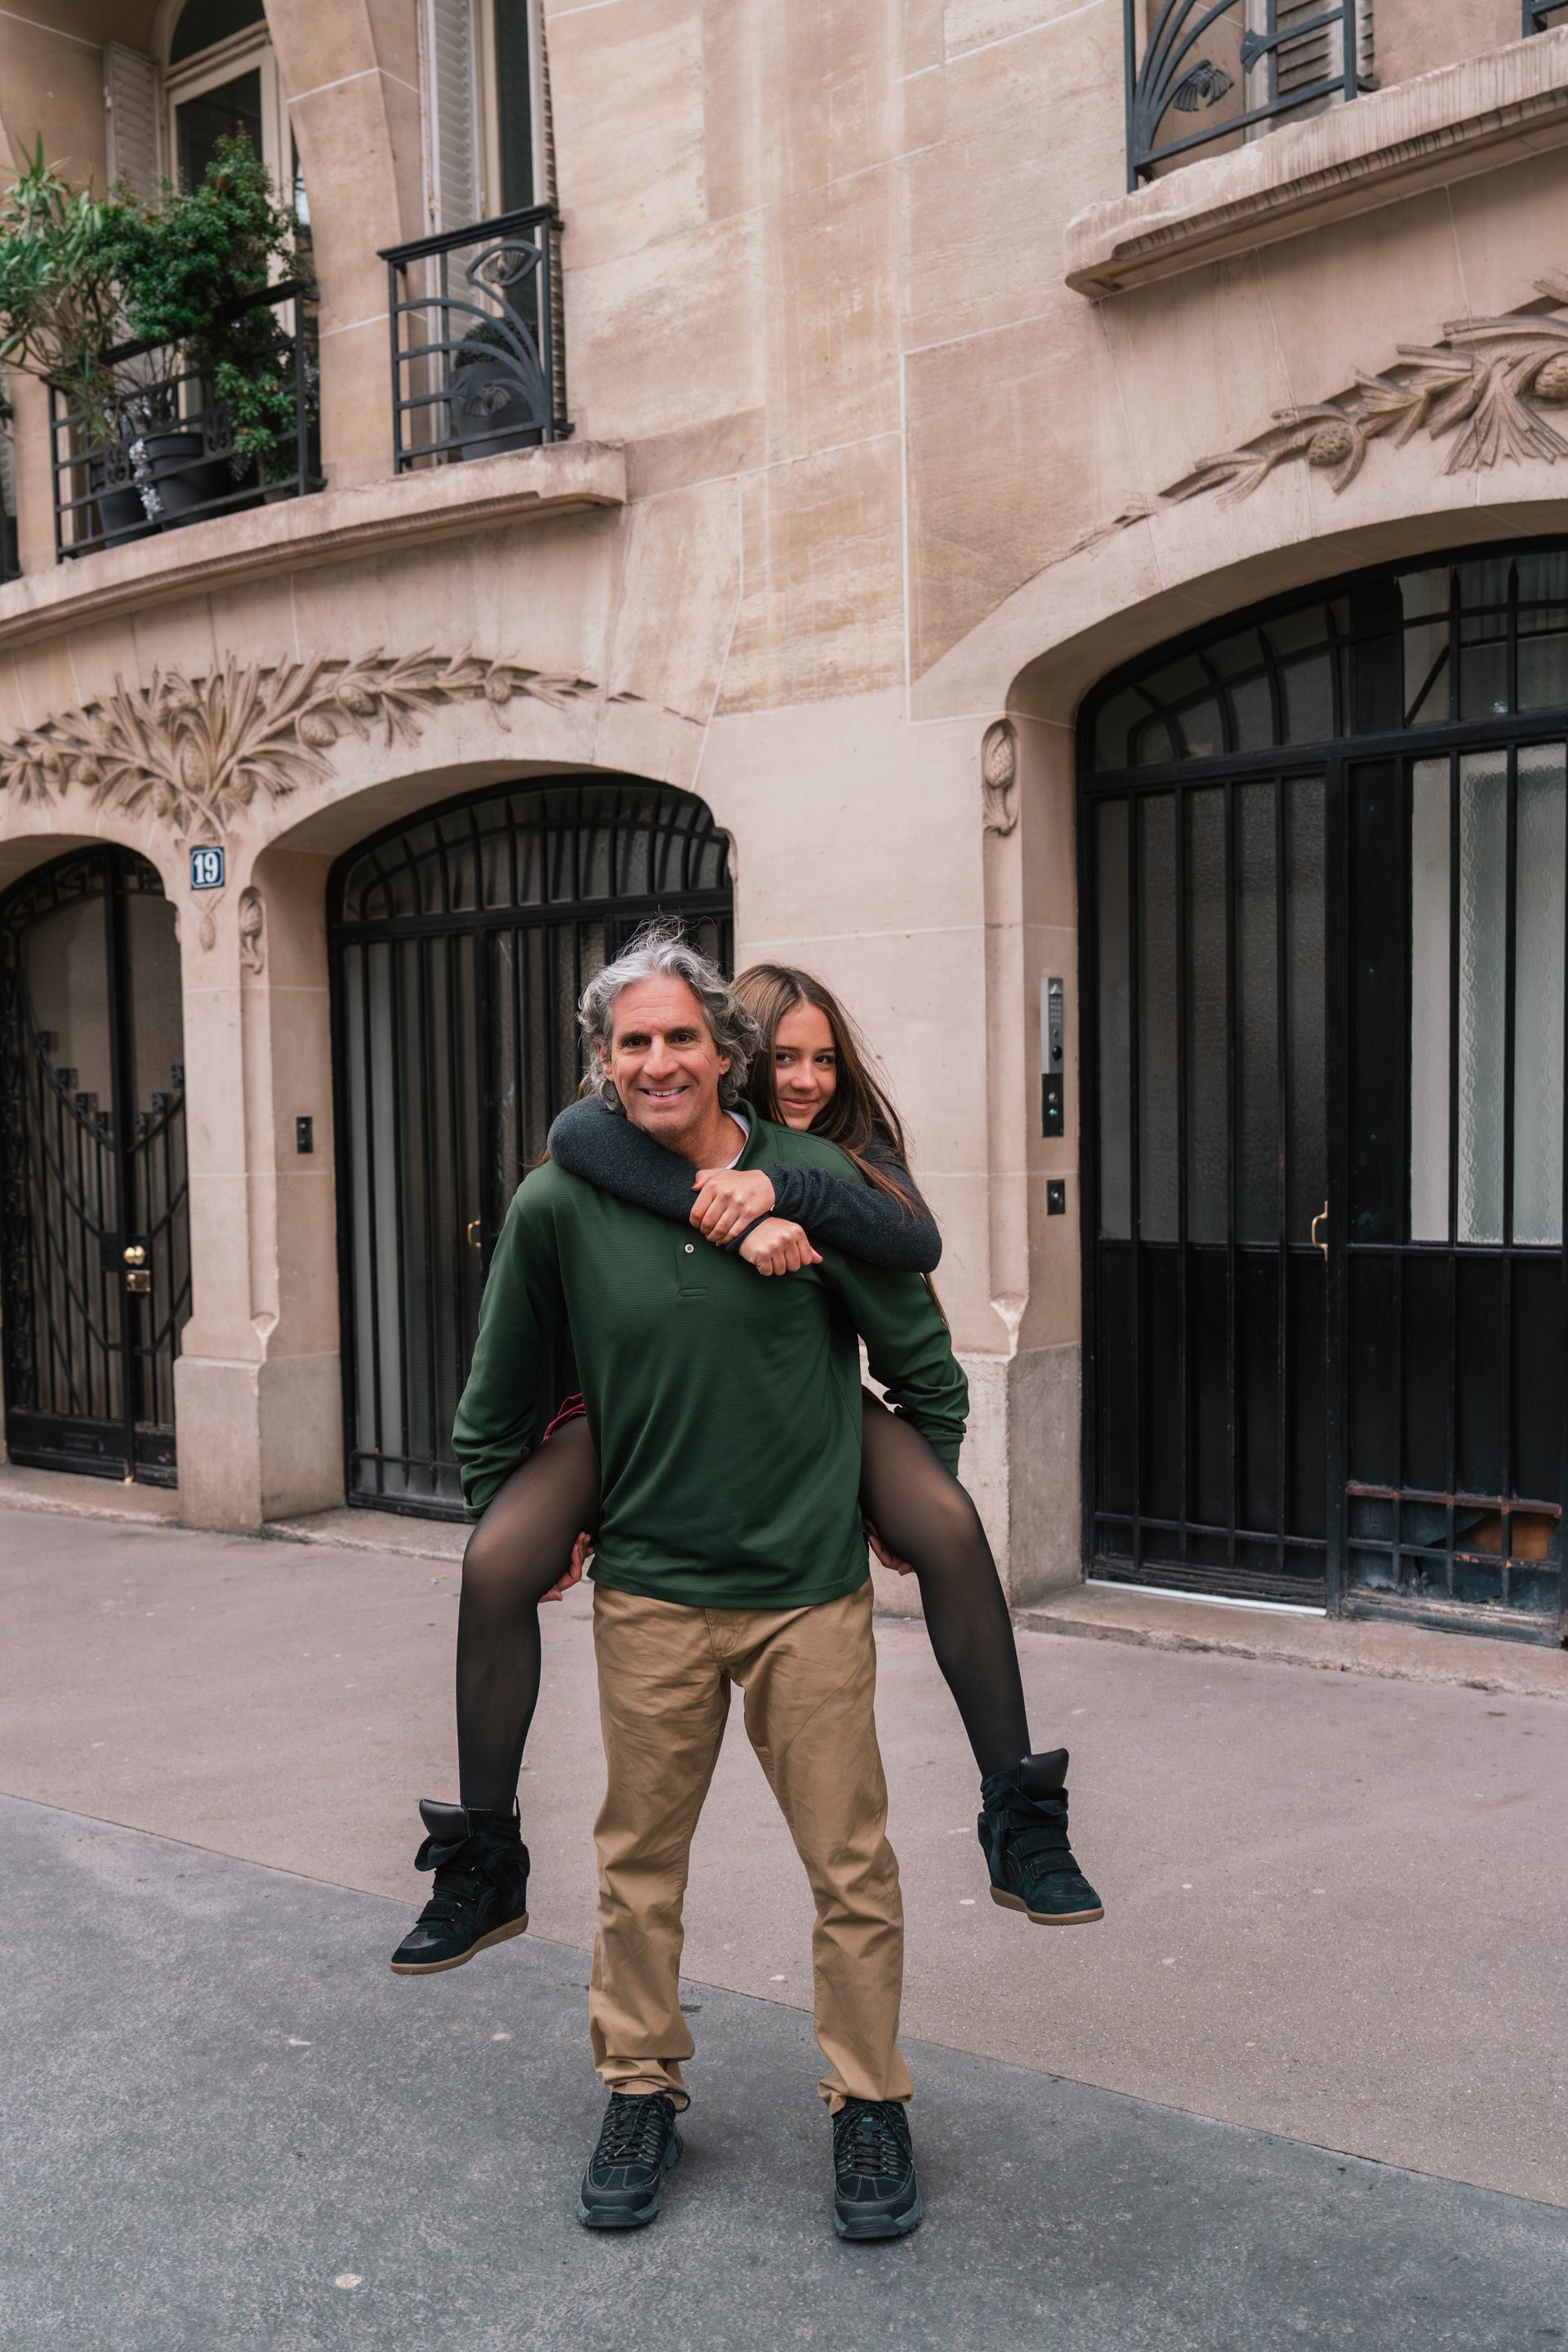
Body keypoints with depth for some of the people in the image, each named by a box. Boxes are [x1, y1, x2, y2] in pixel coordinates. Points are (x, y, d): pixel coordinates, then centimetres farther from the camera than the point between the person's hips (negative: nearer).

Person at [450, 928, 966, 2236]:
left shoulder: (813, 1179, -8)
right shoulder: (559, 1207, -5)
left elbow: (923, 1364, 4)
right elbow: (496, 1401, 10)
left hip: (812, 1588, -1)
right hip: (649, 1593, 1)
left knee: (852, 1864, 7)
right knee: (640, 1858, 14)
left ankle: (869, 2105, 27)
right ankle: (642, 2092, 34)